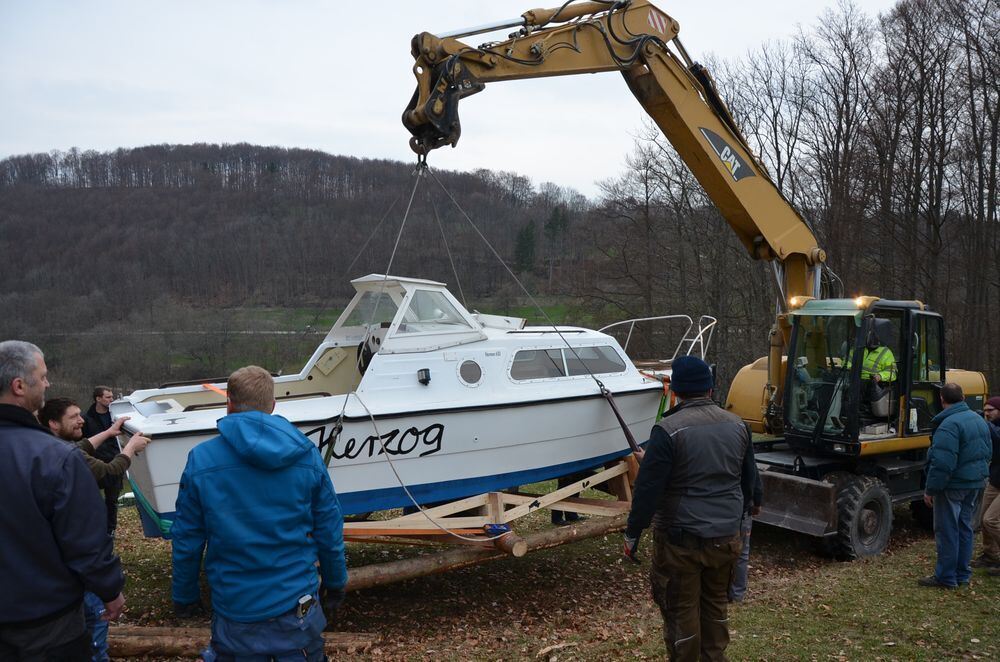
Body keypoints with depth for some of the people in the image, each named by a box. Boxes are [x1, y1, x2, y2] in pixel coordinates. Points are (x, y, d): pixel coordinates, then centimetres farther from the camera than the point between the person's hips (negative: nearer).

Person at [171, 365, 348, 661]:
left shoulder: (200, 460, -10)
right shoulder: (306, 454, -8)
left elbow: (186, 542, -3)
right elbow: (329, 531, -1)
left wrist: (184, 598, 12)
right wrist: (335, 583, 14)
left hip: (234, 610, 0)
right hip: (297, 609, 1)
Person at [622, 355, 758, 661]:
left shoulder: (668, 430, -17)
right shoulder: (737, 425, 2)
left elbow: (648, 489, -17)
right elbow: (749, 481, 13)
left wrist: (632, 534, -7)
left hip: (681, 540, -6)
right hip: (726, 537, 6)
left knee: (681, 610, 8)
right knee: (716, 604, 22)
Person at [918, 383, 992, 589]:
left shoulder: (949, 425, -22)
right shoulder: (979, 420, 8)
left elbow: (942, 463, -25)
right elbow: (988, 452, 18)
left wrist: (930, 489, -18)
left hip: (954, 486, -9)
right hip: (975, 483, 9)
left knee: (947, 531, 1)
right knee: (964, 529, 16)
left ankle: (946, 577, 7)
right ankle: (962, 574, 24)